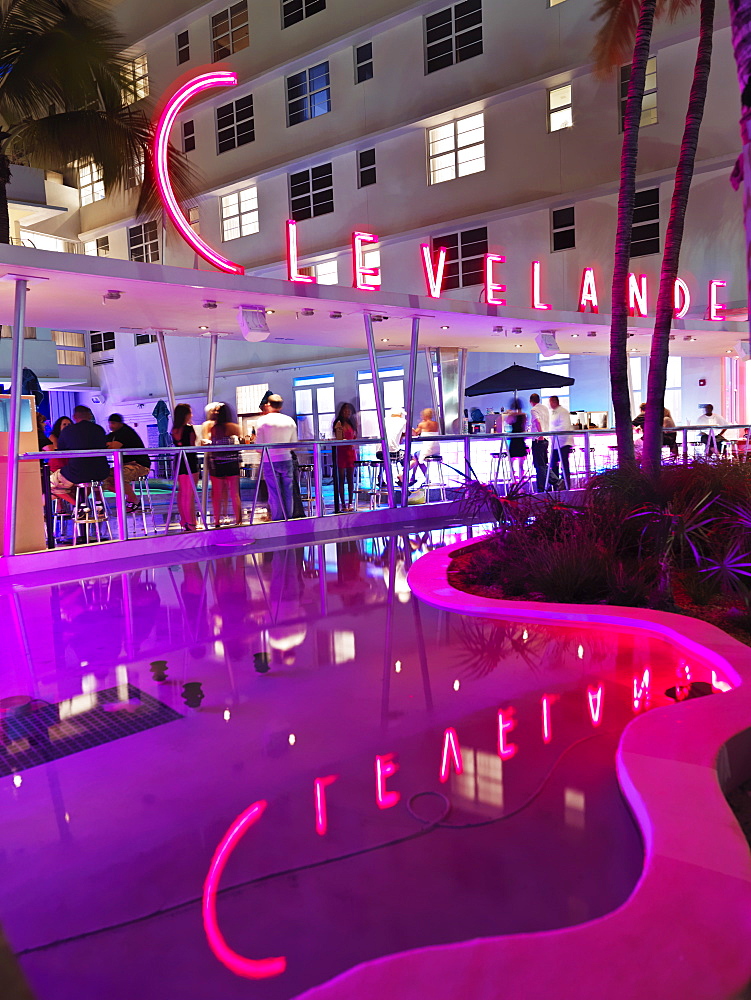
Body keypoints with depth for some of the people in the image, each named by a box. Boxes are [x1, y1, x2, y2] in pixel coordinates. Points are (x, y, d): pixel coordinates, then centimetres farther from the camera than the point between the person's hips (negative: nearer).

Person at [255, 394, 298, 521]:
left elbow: (259, 446, -5)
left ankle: (277, 520, 4)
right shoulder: (290, 421, 5)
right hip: (286, 460, 3)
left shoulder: (263, 421, -4)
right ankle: (288, 518, 12)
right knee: (288, 493, 8)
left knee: (274, 493, 1)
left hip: (269, 461, -2)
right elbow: (294, 444, 9)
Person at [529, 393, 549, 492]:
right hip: (545, 439, 7)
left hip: (538, 440, -7)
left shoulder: (533, 410, -8)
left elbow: (538, 421, -26)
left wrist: (540, 434, -31)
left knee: (539, 465, -5)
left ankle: (541, 488, -4)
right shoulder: (546, 408, 16)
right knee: (544, 464, 14)